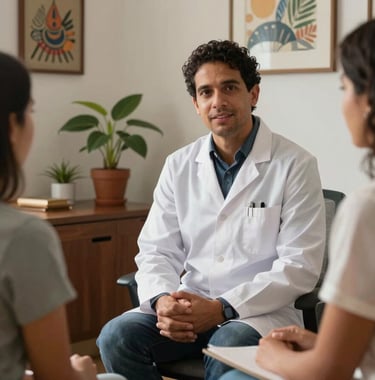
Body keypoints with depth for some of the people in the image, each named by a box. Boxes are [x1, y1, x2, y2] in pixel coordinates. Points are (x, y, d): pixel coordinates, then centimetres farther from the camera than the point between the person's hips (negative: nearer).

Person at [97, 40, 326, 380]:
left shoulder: (295, 165, -4)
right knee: (117, 336, -21)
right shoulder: (179, 166, 10)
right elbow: (157, 250, 8)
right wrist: (162, 300, -15)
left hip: (260, 311, -4)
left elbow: (300, 266, -9)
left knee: (228, 349, -36)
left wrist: (222, 308, -18)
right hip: (190, 306, 5)